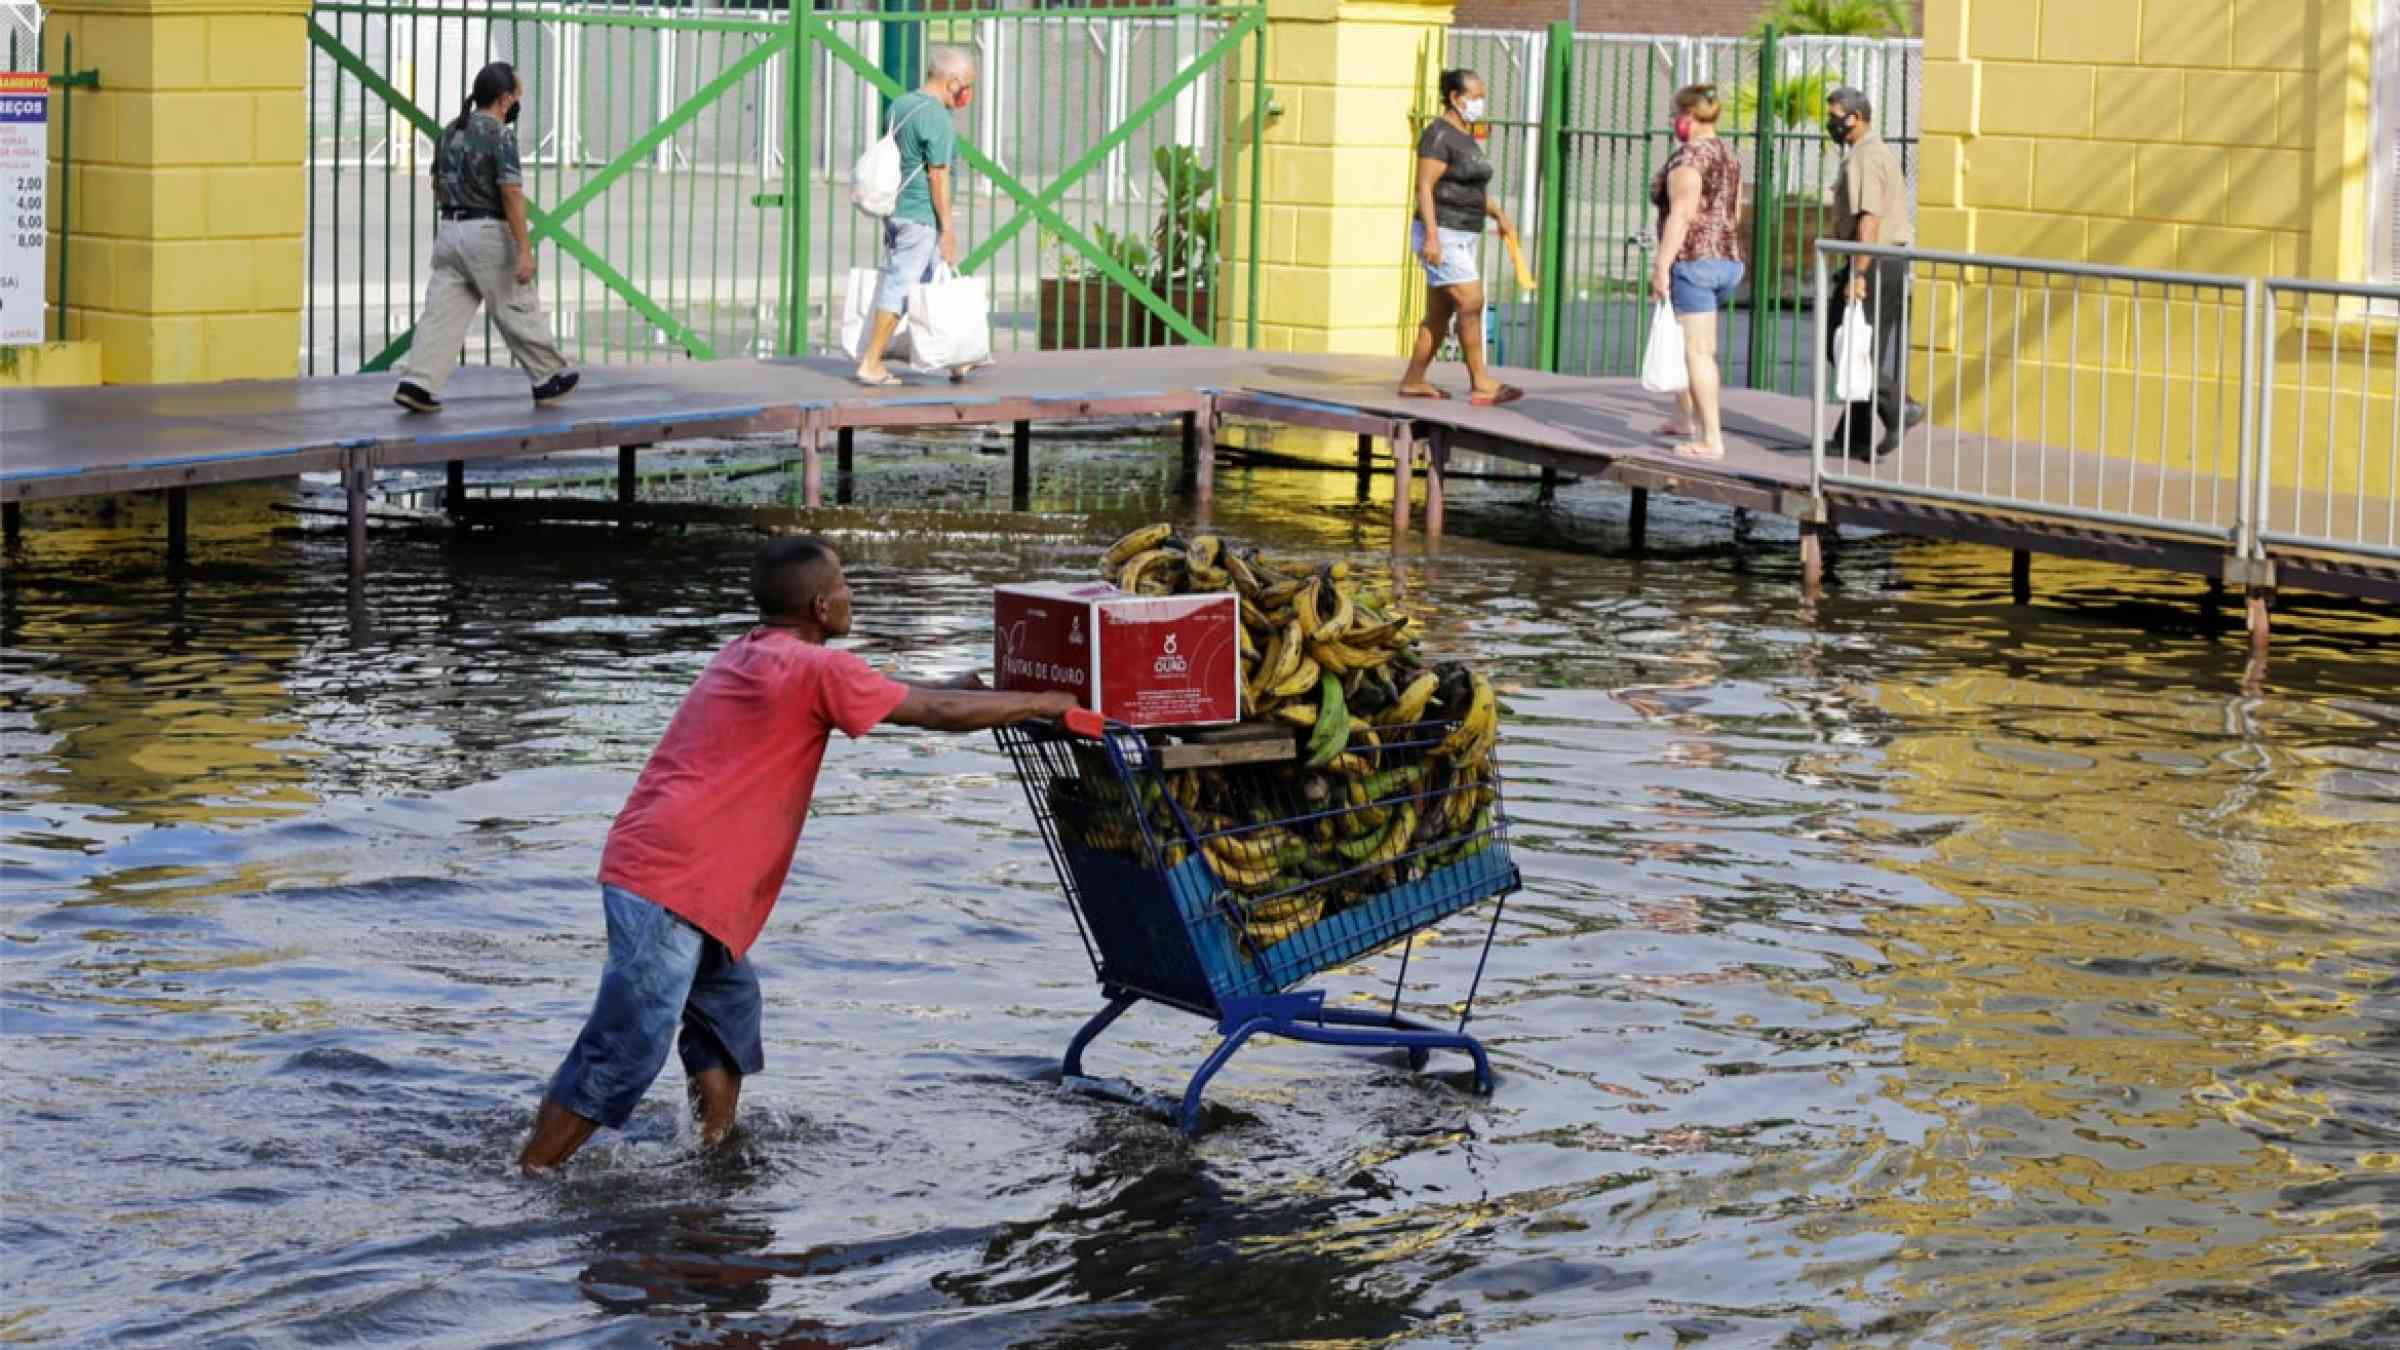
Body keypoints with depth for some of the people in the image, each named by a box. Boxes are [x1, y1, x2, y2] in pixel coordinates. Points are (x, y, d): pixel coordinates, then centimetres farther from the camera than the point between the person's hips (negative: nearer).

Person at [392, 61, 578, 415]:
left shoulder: (450, 132, 11)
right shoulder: (500, 134, -12)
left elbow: (438, 187, 21)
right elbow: (512, 194, -17)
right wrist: (525, 250, -18)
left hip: (449, 230, 6)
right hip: (488, 233, -6)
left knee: (442, 311, 0)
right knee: (518, 311, 6)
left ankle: (418, 383, -12)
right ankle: (548, 379, 18)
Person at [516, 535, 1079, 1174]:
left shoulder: (748, 654, 18)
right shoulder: (815, 669, -9)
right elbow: (938, 713, -4)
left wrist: (969, 684, 33)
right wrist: (1047, 703, 6)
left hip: (649, 865, 10)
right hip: (670, 883, -10)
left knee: (729, 1005, 20)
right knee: (626, 1055, -9)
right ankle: (524, 1186, -8)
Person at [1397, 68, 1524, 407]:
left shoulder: (1464, 136, 15)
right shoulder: (1439, 135, -14)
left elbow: (1473, 187, 23)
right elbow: (1424, 187, -19)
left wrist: (1500, 215, 9)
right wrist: (1432, 237, -25)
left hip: (1461, 238, 10)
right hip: (1440, 237, -10)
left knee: (1440, 315, 10)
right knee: (1472, 303, -13)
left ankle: (1413, 382, 16)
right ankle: (1481, 385, -12)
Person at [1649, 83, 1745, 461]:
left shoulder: (1688, 157, -13)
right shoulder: (1728, 156, 13)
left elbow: (1681, 215, -20)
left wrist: (1661, 265, -19)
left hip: (1693, 260, -9)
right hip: (1727, 260, 9)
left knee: (1697, 351, -7)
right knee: (1675, 341, 24)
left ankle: (1712, 440, -10)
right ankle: (1691, 421, 29)